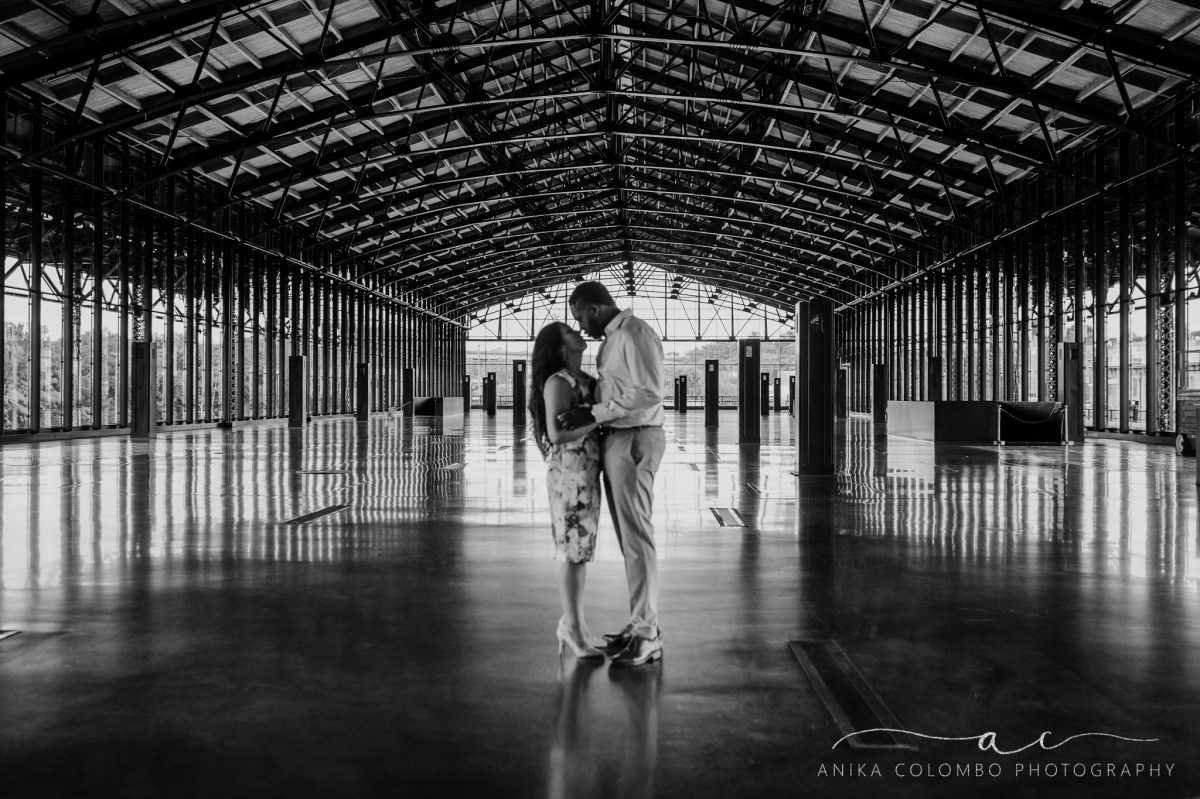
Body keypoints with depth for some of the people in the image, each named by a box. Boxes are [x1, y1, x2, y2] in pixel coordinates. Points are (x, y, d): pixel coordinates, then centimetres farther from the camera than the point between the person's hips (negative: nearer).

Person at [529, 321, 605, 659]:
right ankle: (573, 629, 4)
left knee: (581, 549, 12)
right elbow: (557, 433, -18)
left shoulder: (586, 380, 13)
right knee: (573, 551, -3)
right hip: (568, 471, -8)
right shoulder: (556, 382, -11)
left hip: (588, 472, 8)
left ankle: (573, 623, 21)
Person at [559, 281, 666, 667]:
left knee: (636, 537, -7)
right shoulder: (611, 339, 16)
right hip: (615, 440, 10)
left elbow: (648, 394, -22)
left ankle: (647, 635, -1)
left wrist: (595, 414, -21)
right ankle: (641, 624, 21)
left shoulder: (635, 335, -14)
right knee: (627, 536, 13)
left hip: (635, 440, -10)